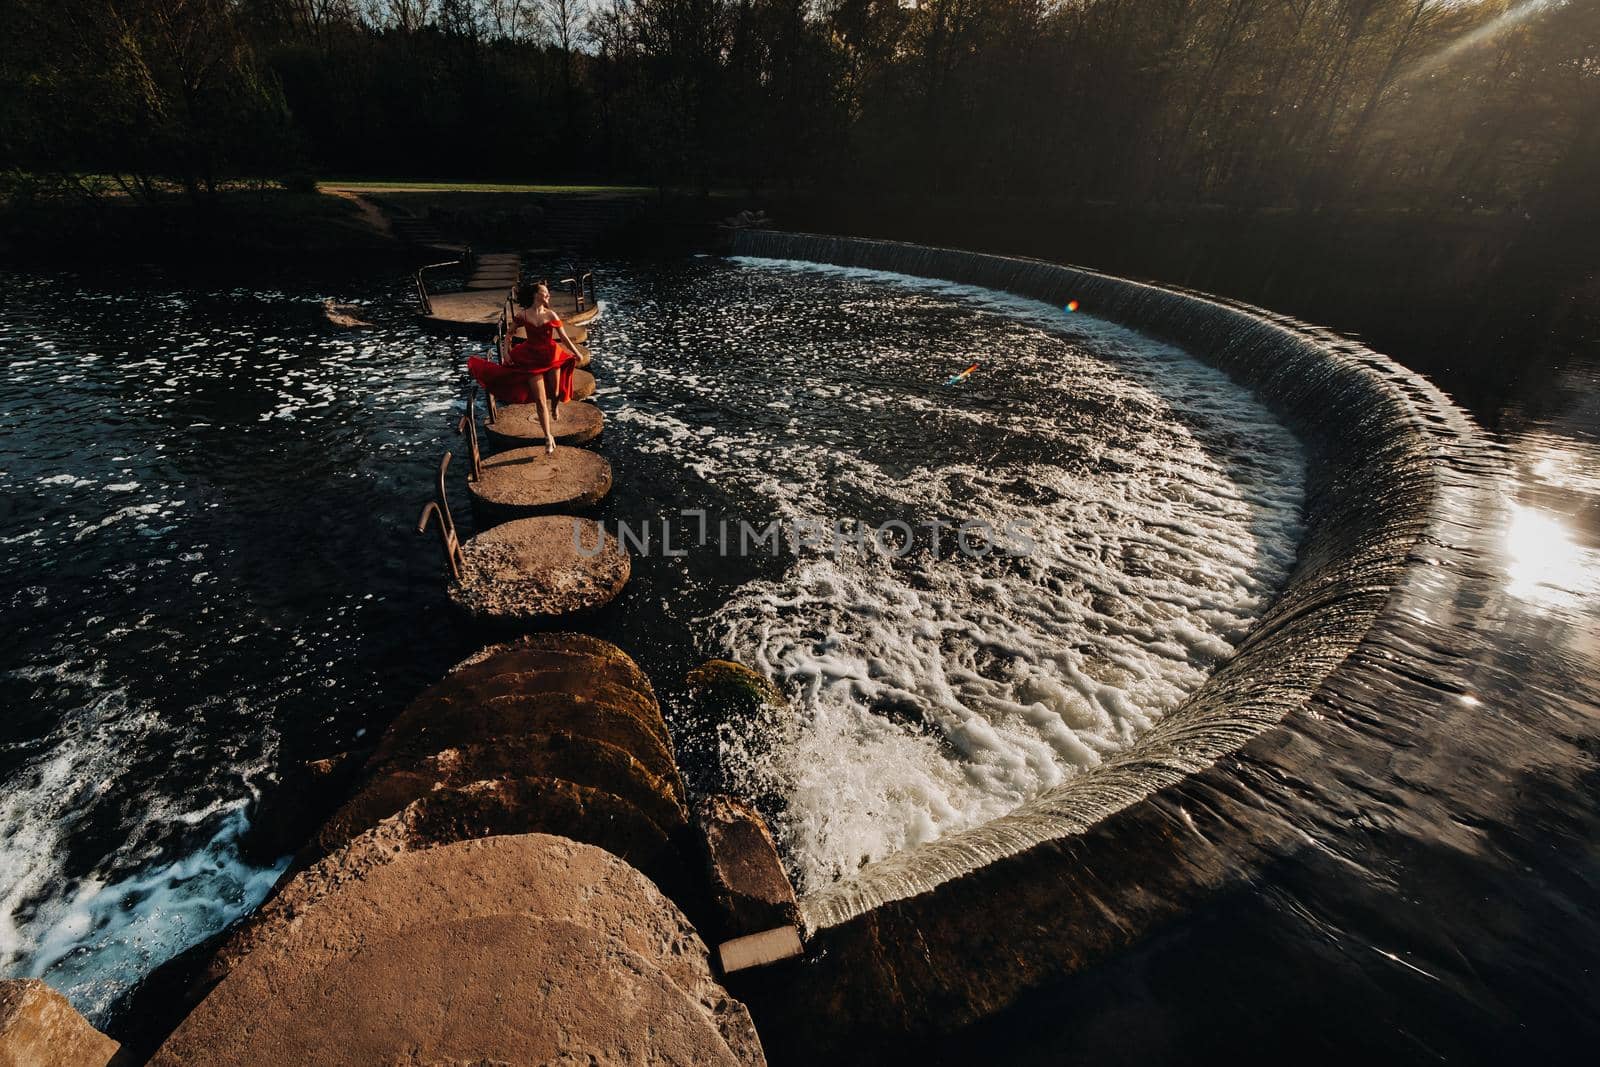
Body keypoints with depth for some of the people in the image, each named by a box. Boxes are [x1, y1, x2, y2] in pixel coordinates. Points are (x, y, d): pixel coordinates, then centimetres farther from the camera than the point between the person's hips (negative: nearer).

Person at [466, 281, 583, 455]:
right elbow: (509, 333, 5)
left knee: (555, 393, 10)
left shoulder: (551, 315, -4)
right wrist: (506, 352, -5)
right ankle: (548, 438, 3)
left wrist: (577, 354, -2)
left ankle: (555, 407, 51)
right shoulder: (523, 314, -4)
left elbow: (564, 338, 0)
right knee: (540, 400, -2)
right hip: (532, 360, -1)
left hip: (552, 357, 1)